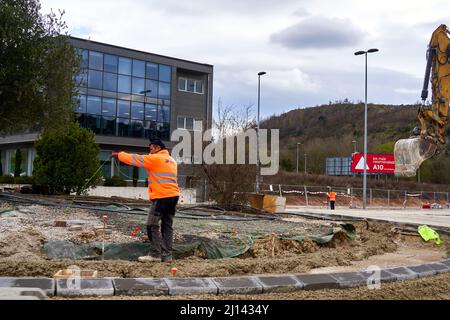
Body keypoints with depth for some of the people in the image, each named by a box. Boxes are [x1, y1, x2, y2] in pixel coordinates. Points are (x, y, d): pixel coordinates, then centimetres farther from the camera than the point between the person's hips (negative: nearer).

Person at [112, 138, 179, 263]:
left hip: (161, 197, -8)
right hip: (173, 196, 8)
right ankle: (166, 255, 8)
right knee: (167, 226, 8)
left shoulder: (155, 158, -5)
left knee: (152, 226, -2)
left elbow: (135, 159, -1)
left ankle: (155, 254, -3)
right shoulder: (172, 160, 20)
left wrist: (119, 155, 12)